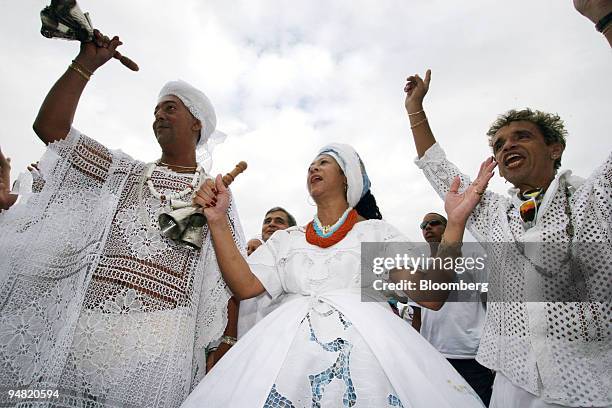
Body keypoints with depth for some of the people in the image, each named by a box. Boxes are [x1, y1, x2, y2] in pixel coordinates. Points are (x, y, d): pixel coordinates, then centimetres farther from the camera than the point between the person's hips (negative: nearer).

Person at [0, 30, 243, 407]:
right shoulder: (123, 173, 16)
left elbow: (231, 277, 3)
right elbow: (50, 127, 9)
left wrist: (226, 343, -4)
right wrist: (86, 63, 6)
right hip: (80, 330, 3)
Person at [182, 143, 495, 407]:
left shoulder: (376, 231, 8)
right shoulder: (286, 239, 16)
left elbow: (429, 295, -2)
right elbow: (244, 286, 3)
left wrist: (455, 222, -12)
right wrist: (218, 220, -2)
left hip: (369, 344, -1)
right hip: (292, 347, 2)